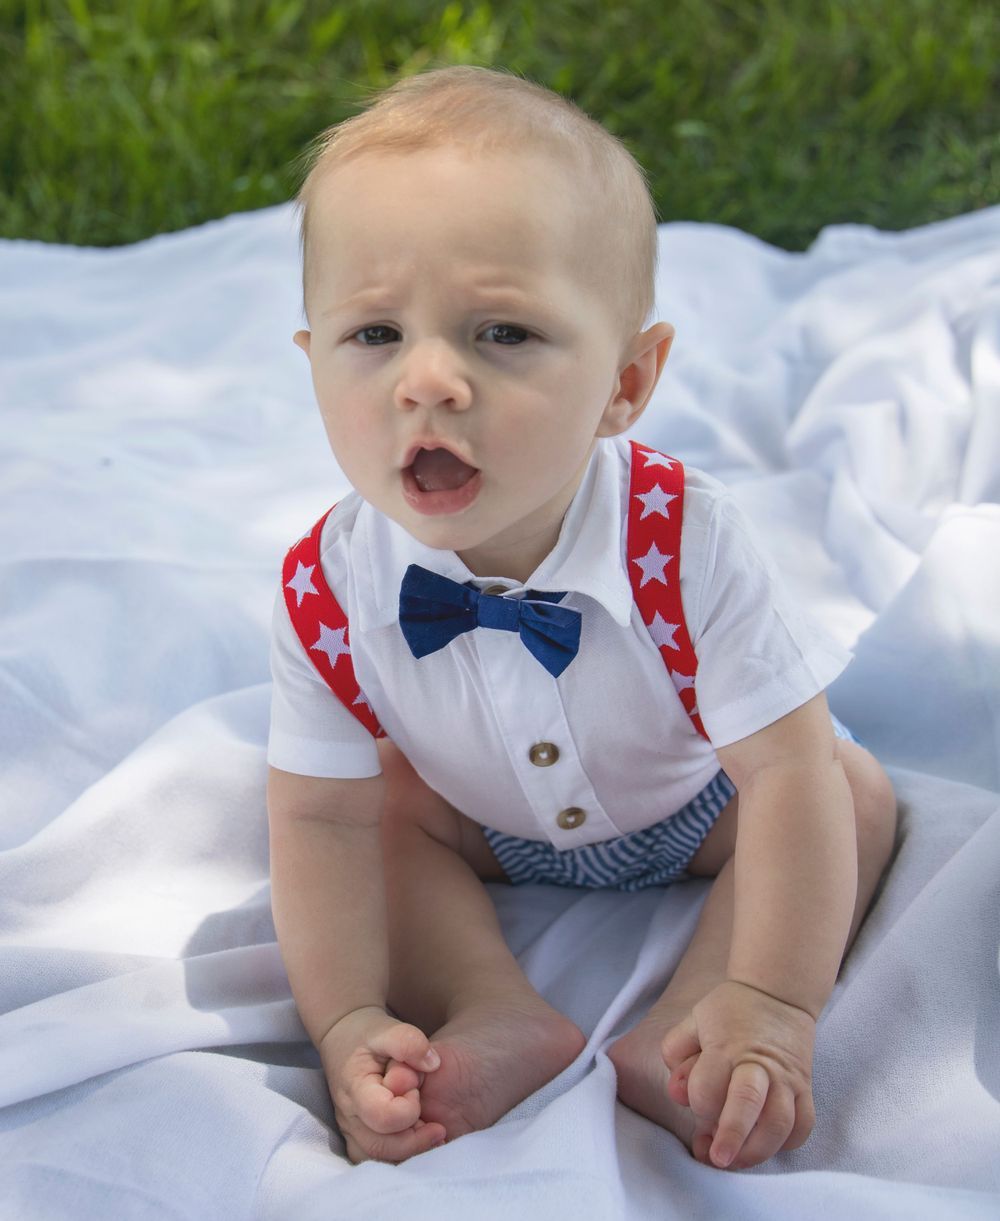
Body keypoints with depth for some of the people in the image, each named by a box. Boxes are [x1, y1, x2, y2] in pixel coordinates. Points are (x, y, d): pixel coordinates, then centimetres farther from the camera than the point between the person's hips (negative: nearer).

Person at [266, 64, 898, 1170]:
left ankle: (669, 1046, -26)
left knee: (856, 793, -17)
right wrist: (349, 1023, -37)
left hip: (694, 801, -1)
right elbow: (324, 821, -24)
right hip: (487, 822, 1)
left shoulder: (687, 543, -38)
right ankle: (500, 1018, -25)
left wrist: (772, 1004, -43)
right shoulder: (328, 590, -31)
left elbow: (788, 770, -35)